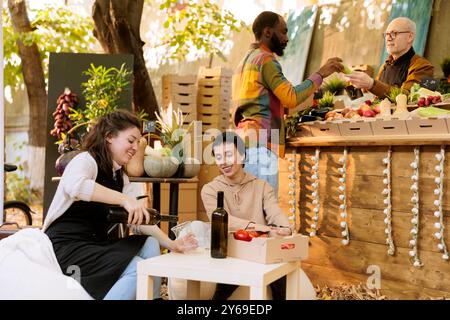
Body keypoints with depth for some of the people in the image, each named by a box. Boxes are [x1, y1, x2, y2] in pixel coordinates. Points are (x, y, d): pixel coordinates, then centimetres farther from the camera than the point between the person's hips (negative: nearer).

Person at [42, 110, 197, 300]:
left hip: (96, 245, 8)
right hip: (67, 247, -8)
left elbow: (140, 221, 8)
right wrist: (124, 199, -39)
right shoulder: (86, 160, -9)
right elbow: (74, 185, -34)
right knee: (138, 268, -21)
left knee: (149, 245, -1)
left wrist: (172, 244, -5)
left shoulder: (121, 178, 14)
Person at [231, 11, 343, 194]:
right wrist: (321, 74, -7)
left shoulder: (246, 61, 24)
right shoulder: (265, 59, -5)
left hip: (244, 142, 10)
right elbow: (291, 98, -16)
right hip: (260, 144, -10)